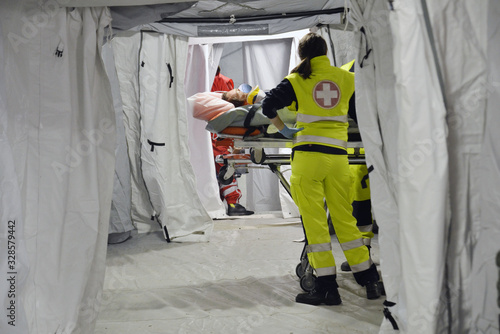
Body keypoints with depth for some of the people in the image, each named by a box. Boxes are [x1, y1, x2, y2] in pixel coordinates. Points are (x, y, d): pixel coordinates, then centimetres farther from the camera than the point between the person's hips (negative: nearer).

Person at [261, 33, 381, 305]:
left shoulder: (296, 81, 2)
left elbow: (268, 106, -5)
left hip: (308, 154, -3)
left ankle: (327, 286, 3)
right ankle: (369, 280, 19)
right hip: (338, 157, 4)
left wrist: (284, 130, 7)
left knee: (314, 221, 1)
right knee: (345, 219, 13)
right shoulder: (346, 78, 10)